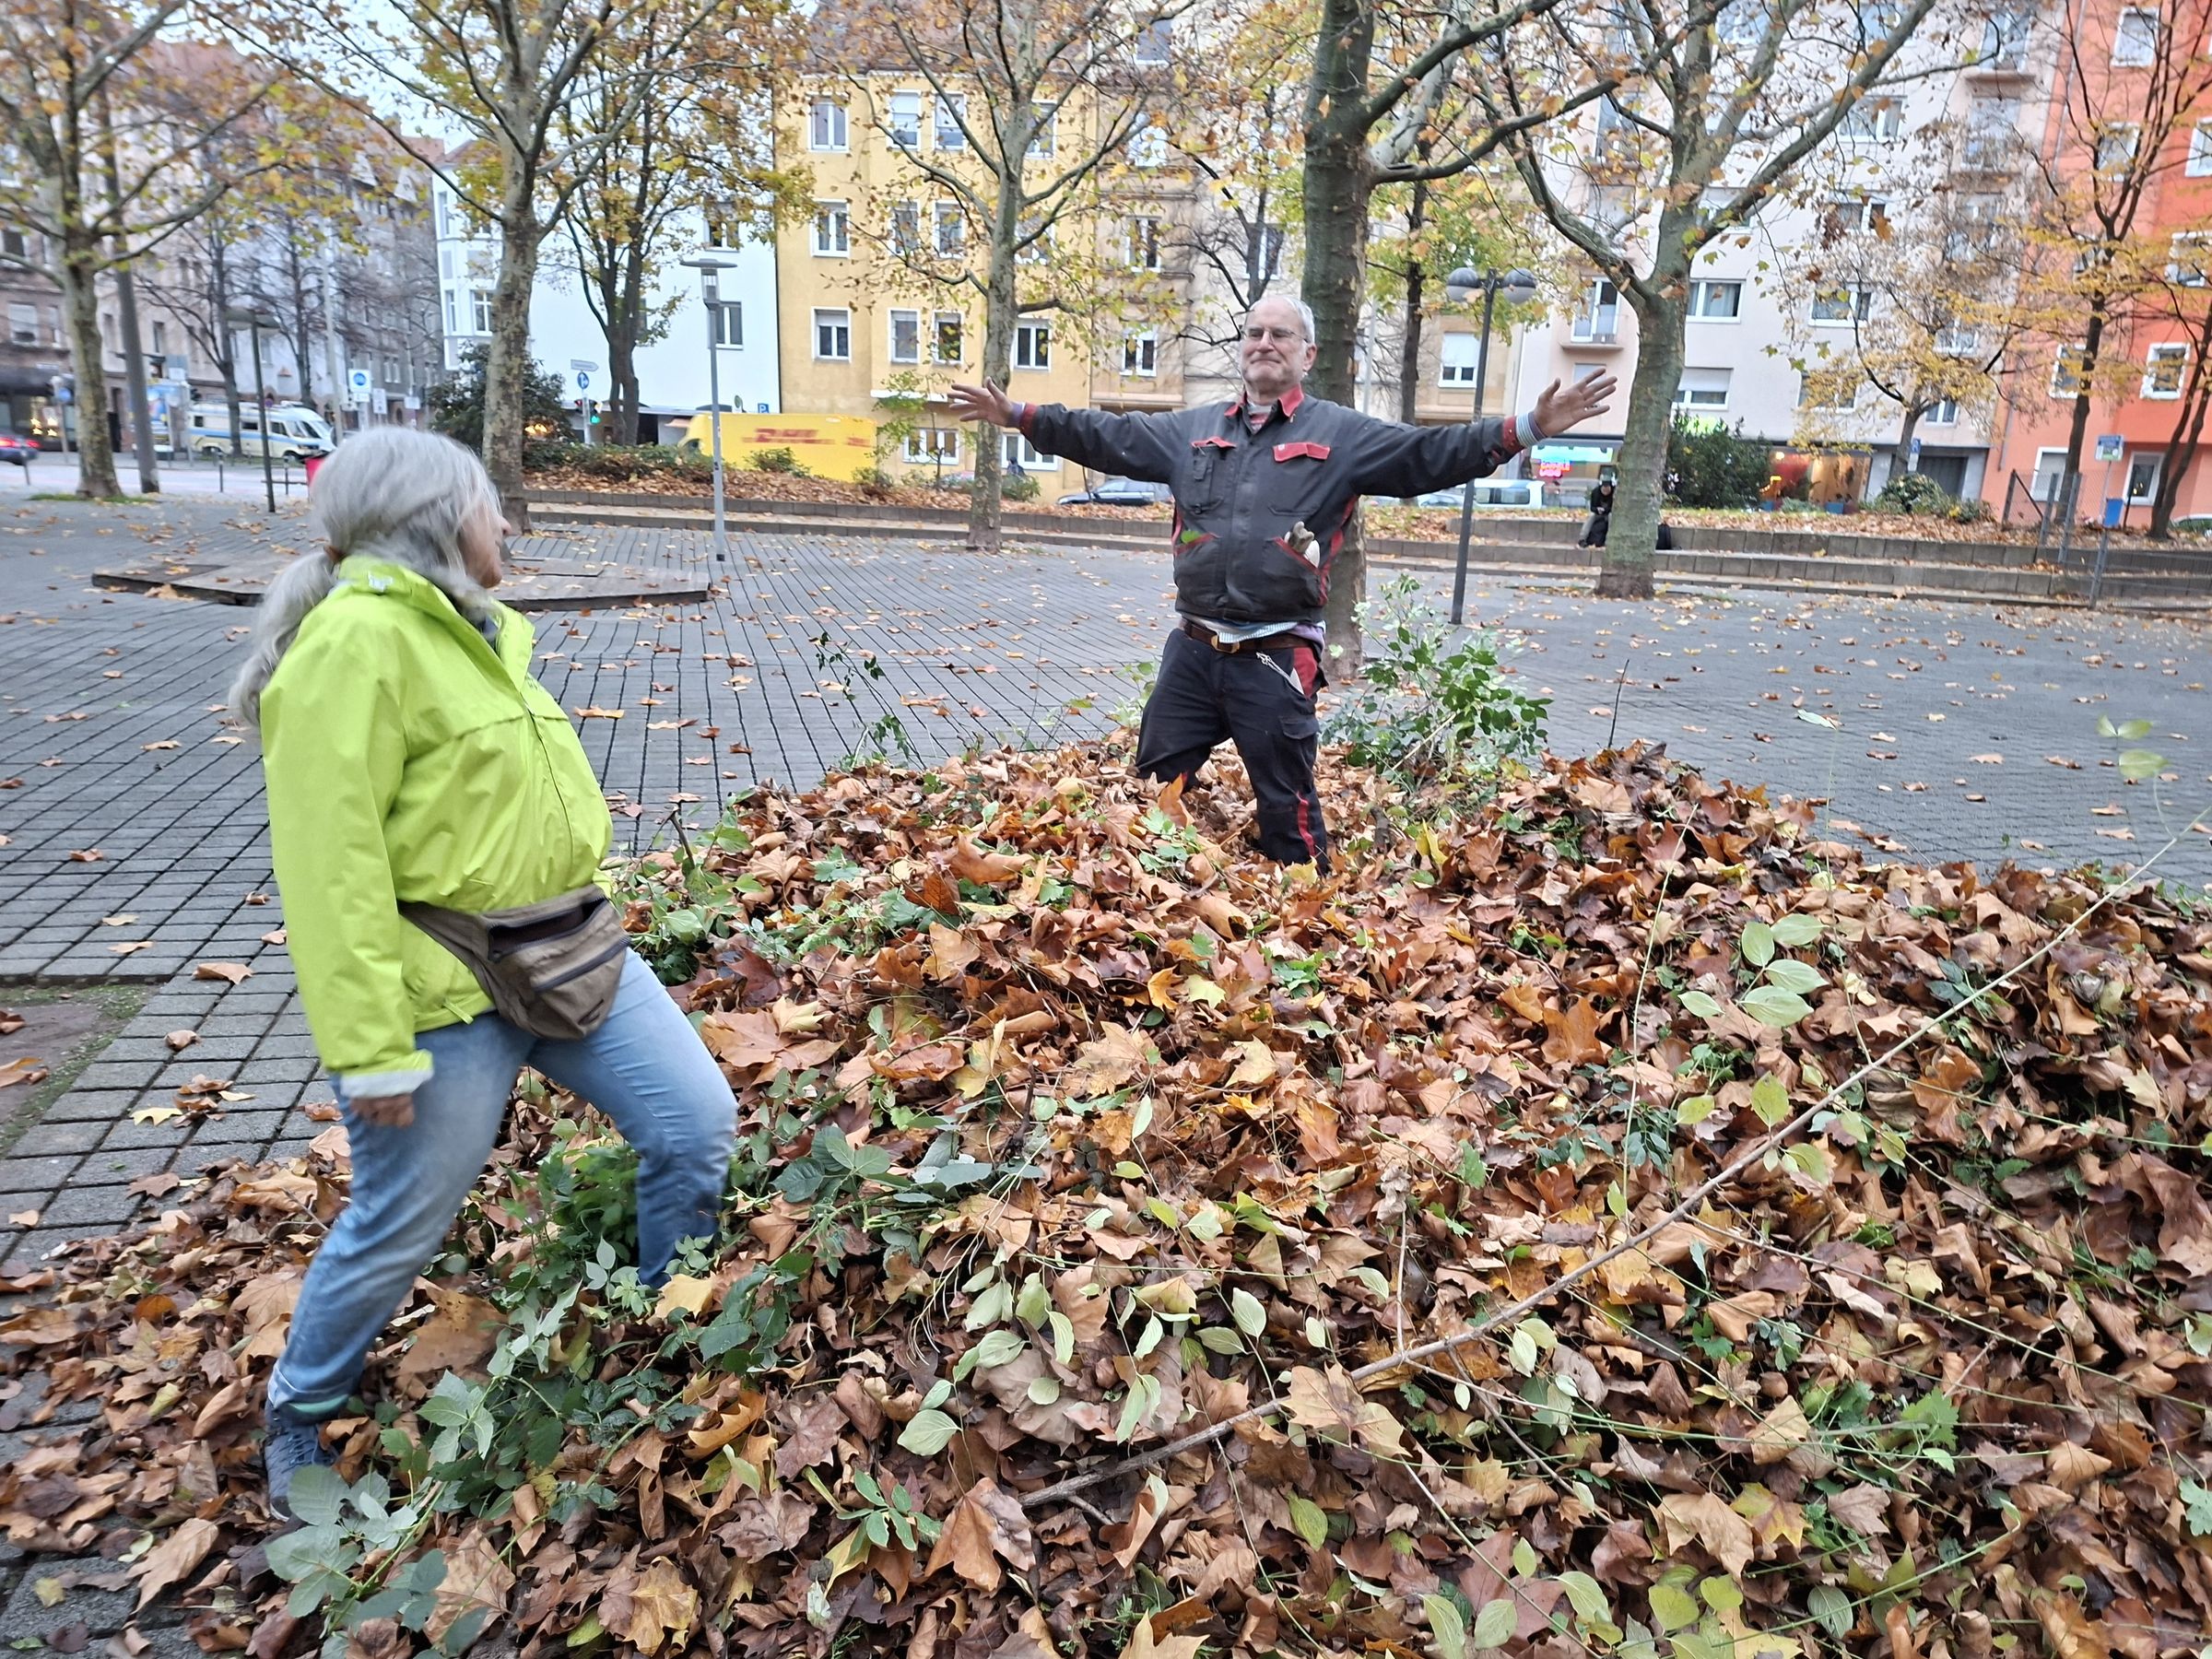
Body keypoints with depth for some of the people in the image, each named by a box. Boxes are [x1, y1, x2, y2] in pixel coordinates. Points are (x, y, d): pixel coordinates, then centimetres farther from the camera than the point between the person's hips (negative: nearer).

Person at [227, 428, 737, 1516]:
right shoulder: (357, 641, -19)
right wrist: (370, 1047, -23)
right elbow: (330, 863, -23)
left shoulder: (470, 629, 11)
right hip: (446, 996, -8)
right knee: (401, 1228, 9)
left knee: (698, 1127, 7)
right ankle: (300, 1412, 38)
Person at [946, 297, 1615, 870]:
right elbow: (1107, 438, 17)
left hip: (1276, 660, -4)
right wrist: (1019, 415, 15)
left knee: (1288, 814, 3)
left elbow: (1430, 455, -4)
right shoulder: (1193, 429, 14)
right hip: (1191, 652, 4)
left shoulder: (1342, 434, 2)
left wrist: (1526, 428, -16)